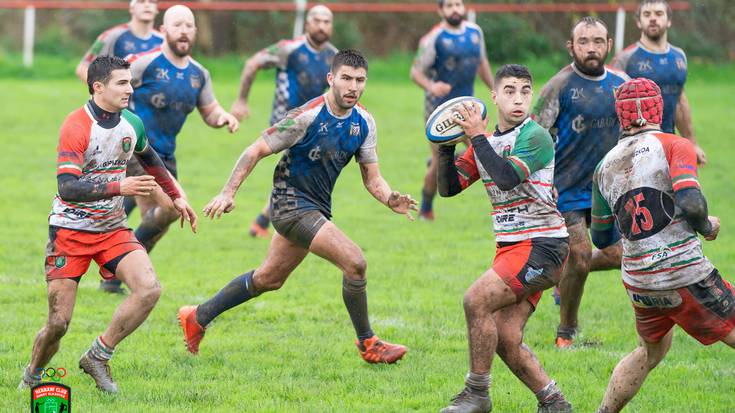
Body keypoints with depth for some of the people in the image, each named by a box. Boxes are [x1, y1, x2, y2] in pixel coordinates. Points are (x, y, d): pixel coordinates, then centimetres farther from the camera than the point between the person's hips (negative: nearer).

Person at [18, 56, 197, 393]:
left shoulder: (132, 124, 1)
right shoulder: (75, 127, -19)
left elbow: (149, 159, 25)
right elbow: (67, 188, -29)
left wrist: (176, 197, 30)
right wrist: (119, 187, -39)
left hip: (113, 229, 5)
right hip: (70, 230, -5)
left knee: (149, 289, -19)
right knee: (58, 322, -7)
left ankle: (98, 357, -4)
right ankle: (32, 377, 22)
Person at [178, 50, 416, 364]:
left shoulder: (364, 123, -1)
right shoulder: (307, 117, -21)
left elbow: (371, 177, 4)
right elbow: (256, 150, -16)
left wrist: (390, 199, -18)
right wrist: (228, 193, -24)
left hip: (316, 208, 8)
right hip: (291, 204, -8)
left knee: (268, 279, 20)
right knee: (355, 262, -18)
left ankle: (197, 317, 35)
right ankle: (367, 344, -2)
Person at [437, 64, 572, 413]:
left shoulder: (535, 136, -10)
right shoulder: (486, 142, 13)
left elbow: (508, 178, -26)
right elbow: (449, 187, 9)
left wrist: (477, 136, -22)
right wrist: (446, 147, -7)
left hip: (542, 244, -8)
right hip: (510, 247, 8)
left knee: (476, 299, -20)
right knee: (505, 339, -2)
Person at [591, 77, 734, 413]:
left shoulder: (606, 166, 10)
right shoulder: (673, 146, -6)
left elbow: (601, 237, 19)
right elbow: (691, 204, -22)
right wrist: (707, 227, -2)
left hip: (638, 282, 6)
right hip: (686, 278, -6)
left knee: (649, 352, 28)